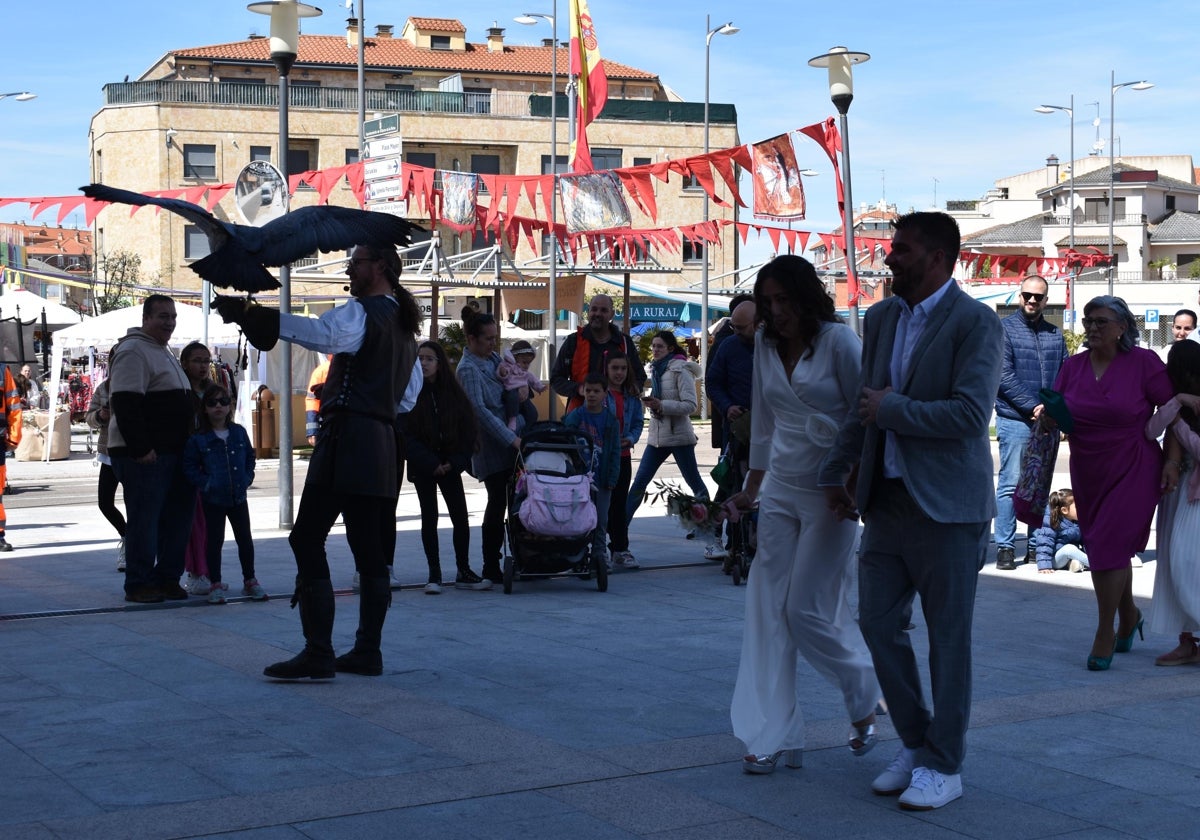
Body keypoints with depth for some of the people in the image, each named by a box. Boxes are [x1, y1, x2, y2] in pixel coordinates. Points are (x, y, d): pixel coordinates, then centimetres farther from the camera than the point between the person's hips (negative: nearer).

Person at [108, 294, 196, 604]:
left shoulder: (164, 353, 21)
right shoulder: (133, 351, -11)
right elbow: (125, 404, -20)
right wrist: (140, 448, -24)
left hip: (171, 451, 10)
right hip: (143, 455, -10)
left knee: (178, 515, 11)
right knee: (144, 518, -6)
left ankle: (168, 578, 19)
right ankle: (138, 584, 1)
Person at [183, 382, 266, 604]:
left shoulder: (239, 433, 4)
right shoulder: (199, 439, -6)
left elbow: (250, 457, 13)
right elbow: (189, 466, -5)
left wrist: (247, 478, 1)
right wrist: (204, 483, -15)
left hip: (238, 496, 3)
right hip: (213, 499, -3)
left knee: (245, 539, 8)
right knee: (214, 540, 2)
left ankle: (250, 581, 20)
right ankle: (215, 584, 11)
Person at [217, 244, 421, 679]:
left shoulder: (361, 313, -8)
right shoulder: (403, 324, 21)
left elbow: (320, 332, -30)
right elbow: (410, 392, 29)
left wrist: (248, 314, -35)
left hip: (347, 440, -9)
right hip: (383, 443, 10)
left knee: (308, 541, -8)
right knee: (370, 549, 9)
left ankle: (317, 654, -11)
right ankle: (367, 651, 12)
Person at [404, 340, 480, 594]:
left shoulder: (453, 392, 3)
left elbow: (469, 430, 4)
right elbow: (407, 435, -8)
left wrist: (455, 461, -8)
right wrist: (431, 464, -13)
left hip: (449, 465, 2)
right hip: (423, 467, -2)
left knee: (460, 517, -1)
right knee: (429, 517, 0)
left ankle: (464, 569, 12)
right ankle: (434, 574, 5)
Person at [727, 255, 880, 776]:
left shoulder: (838, 341, -9)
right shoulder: (765, 344, 9)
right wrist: (751, 487, 16)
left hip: (829, 494, -6)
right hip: (780, 492, 6)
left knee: (807, 610, -6)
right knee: (768, 611, 1)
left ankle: (865, 702, 21)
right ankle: (770, 737, 5)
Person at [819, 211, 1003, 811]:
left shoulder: (976, 324, -11)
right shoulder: (880, 318, 11)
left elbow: (970, 413, -21)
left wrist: (891, 411, -14)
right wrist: (836, 471, 23)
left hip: (946, 506, -7)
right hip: (887, 500, 7)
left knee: (948, 635, 3)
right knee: (879, 622, 8)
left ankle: (943, 766, 14)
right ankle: (914, 743, 24)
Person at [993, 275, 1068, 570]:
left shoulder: (1055, 334, 12)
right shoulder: (1005, 329, -2)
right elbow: (1004, 377, -10)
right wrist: (1032, 407, -15)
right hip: (1015, 421, -5)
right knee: (1010, 485, -4)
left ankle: (1035, 546, 15)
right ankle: (1005, 547, 0)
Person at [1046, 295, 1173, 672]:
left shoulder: (1143, 362, -8)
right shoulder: (1073, 366, 4)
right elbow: (1056, 415, 6)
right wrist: (1049, 417, -18)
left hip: (1133, 471, -5)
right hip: (1087, 473, 5)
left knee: (1109, 546, -11)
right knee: (1109, 549, 15)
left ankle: (1105, 635, 0)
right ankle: (1129, 615, 38)